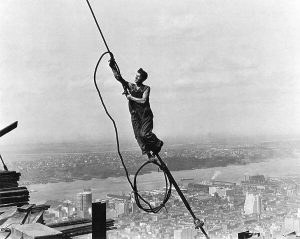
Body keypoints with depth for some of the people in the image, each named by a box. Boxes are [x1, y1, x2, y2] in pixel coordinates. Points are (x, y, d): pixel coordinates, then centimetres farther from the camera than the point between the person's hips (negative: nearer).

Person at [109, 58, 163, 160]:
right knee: (138, 135, -4)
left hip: (145, 114, -4)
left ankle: (157, 144, 10)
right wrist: (113, 67, -12)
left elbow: (143, 100, -15)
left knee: (144, 133, -16)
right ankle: (149, 154, 4)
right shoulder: (130, 86, 9)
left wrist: (131, 97, -10)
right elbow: (118, 77, 0)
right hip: (135, 115, 4)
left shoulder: (146, 88, 0)